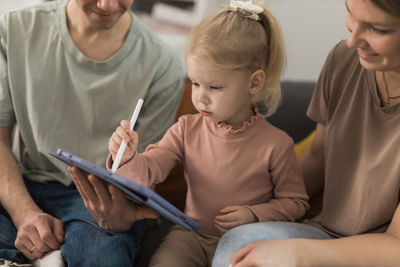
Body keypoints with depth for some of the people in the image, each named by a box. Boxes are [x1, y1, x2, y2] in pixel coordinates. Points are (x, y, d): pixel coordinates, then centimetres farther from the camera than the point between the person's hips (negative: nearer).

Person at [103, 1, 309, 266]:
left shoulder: (275, 144, -12)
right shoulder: (187, 129, -1)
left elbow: (295, 201, -2)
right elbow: (149, 171, -4)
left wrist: (254, 215, -17)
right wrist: (128, 158, -26)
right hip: (192, 236, 2)